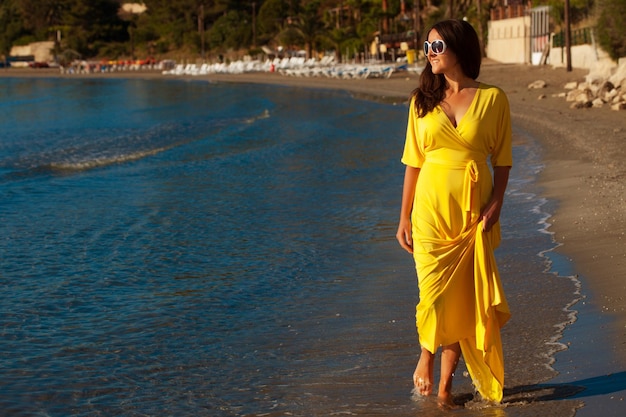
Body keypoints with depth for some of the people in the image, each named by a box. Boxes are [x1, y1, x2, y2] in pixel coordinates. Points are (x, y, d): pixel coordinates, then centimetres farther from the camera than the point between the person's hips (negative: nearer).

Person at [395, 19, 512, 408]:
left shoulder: (492, 98, 0)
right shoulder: (423, 100, 5)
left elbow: (503, 160, 3)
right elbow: (413, 162, 7)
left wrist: (495, 205, -11)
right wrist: (404, 218, 4)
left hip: (474, 211, 0)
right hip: (431, 210, 1)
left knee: (464, 299, 2)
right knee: (434, 297, -2)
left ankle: (446, 384, 14)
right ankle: (426, 356, 29)